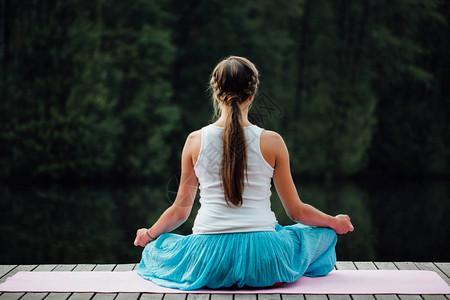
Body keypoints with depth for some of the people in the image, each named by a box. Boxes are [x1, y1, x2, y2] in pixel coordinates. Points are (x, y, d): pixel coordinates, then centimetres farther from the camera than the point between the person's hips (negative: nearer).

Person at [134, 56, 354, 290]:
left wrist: (149, 235, 30)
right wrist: (335, 223, 25)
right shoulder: (271, 142, -3)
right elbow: (296, 211, 5)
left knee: (154, 249, 32)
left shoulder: (195, 141, 0)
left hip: (208, 260, 1)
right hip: (263, 258, -1)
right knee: (325, 234, 26)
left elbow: (180, 211, 9)